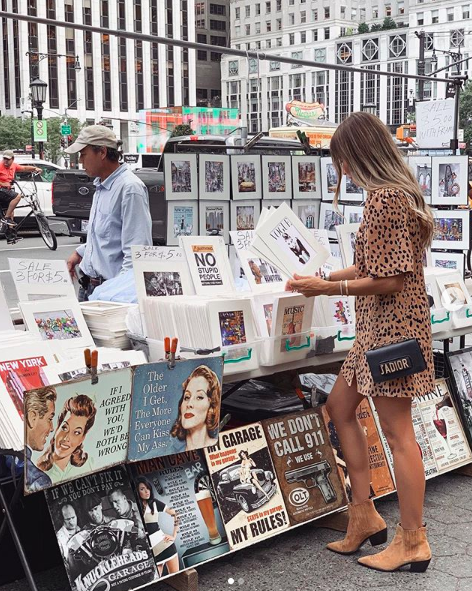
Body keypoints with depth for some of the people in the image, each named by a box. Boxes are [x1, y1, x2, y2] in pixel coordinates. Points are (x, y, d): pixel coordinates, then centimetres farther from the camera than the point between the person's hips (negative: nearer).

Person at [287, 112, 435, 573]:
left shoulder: (385, 199, -19)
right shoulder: (395, 193, 13)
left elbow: (389, 281, -20)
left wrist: (329, 288, -11)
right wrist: (324, 276, 17)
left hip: (392, 328, -11)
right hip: (378, 328, 11)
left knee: (397, 432, -3)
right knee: (340, 407, 16)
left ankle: (413, 542, 10)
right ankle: (364, 516, 24)